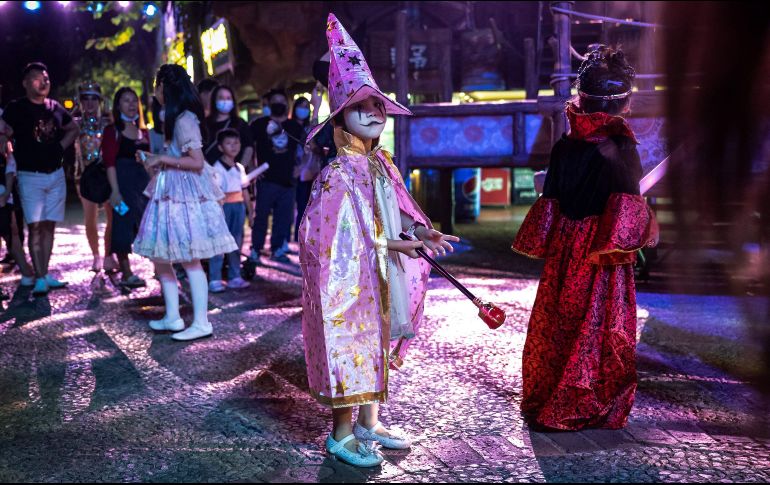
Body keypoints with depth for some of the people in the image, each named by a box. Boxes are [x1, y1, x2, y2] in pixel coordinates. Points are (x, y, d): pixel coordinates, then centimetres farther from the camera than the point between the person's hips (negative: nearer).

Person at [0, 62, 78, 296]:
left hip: (56, 174, 5)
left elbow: (74, 129, 23)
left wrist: (61, 146, 10)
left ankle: (45, 274, 14)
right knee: (35, 226, -8)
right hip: (30, 176, -4)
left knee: (49, 225, 7)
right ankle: (40, 278, -8)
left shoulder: (55, 108, 9)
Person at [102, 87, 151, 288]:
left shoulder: (143, 131, 15)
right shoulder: (112, 131, -1)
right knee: (123, 227, -1)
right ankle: (126, 274, 6)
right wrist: (115, 190, -17)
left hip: (144, 182, 5)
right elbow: (110, 162, -8)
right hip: (123, 182, -5)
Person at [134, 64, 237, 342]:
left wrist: (161, 159, -13)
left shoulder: (184, 119, -13)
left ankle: (201, 323, -1)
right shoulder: (176, 117, 15)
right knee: (159, 256, 11)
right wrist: (154, 160, 17)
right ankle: (172, 317, 17)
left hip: (185, 196, -10)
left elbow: (197, 162, -19)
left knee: (189, 260, -7)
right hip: (172, 194, 10)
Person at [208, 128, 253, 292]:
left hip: (239, 206, 7)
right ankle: (214, 280, 1)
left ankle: (234, 277, 19)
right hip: (224, 206, -7)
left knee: (236, 243, 11)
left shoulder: (240, 168, 13)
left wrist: (250, 209, 16)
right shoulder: (217, 168, -8)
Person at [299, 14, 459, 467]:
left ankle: (370, 422, 33)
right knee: (349, 344, 1)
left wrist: (421, 232, -3)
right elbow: (325, 236, -23)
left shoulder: (382, 165, 7)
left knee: (376, 344, 17)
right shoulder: (338, 174, -18)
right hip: (349, 279, -8)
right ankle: (341, 434, 18)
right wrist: (389, 246, -20)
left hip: (381, 277, 8)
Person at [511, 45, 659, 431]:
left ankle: (542, 399, 23)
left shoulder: (564, 145, 4)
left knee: (556, 320, 13)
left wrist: (546, 244, 14)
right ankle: (581, 407, 9)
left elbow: (550, 200, 7)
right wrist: (630, 241, -6)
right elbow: (627, 203, -14)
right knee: (598, 326, 4)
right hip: (600, 250, -5)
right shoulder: (619, 146, -11)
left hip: (565, 245, 5)